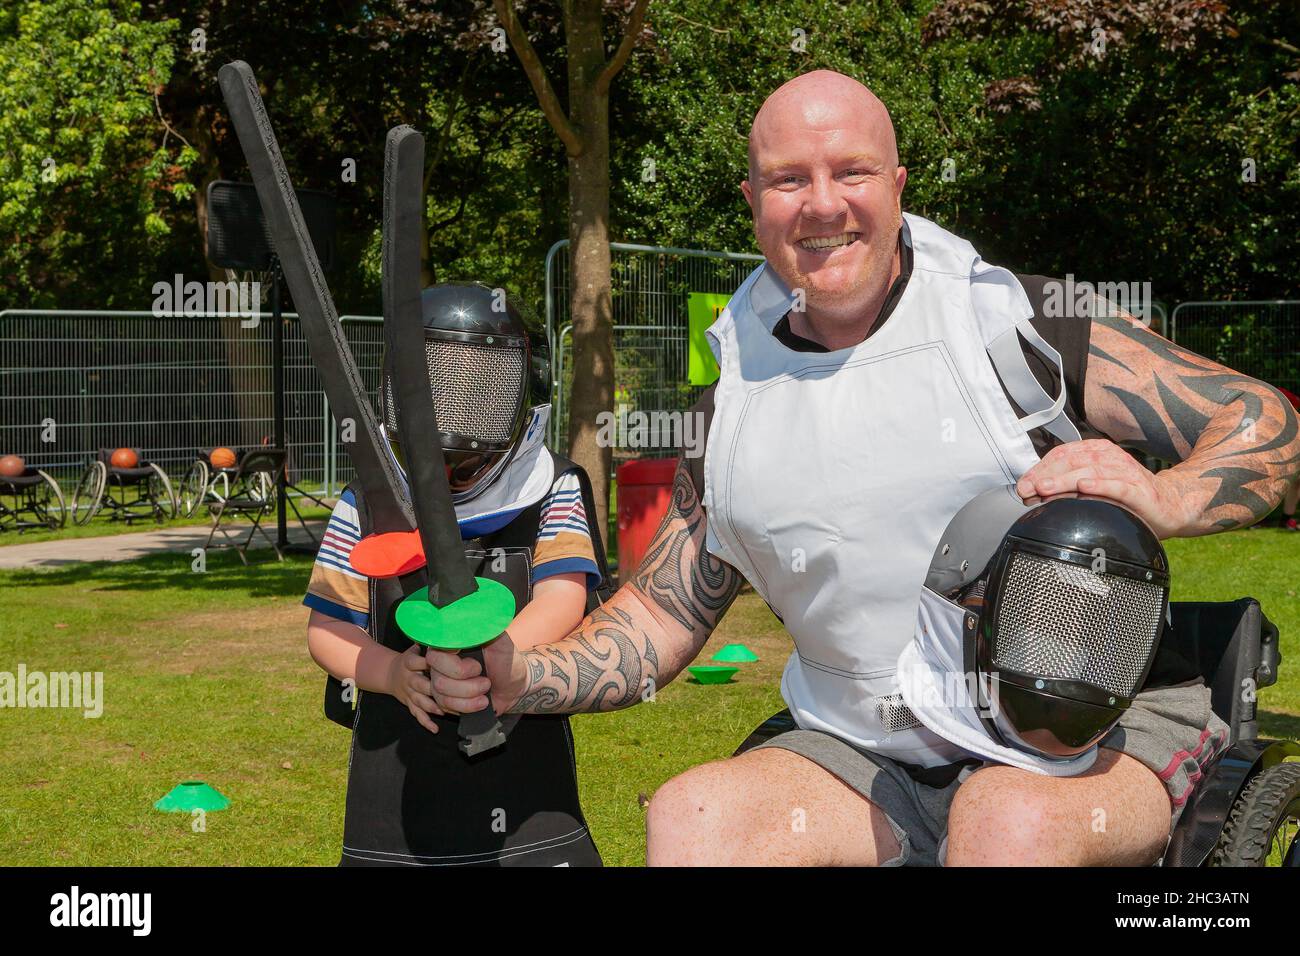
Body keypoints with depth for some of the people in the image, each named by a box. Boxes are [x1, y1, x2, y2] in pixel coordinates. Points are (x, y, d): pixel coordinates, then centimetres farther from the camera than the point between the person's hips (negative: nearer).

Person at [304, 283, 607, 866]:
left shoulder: (551, 491, 0)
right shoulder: (370, 501, 3)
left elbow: (563, 600, -14)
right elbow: (326, 627, 3)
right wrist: (392, 673, -18)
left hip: (524, 766, -1)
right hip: (394, 769, 1)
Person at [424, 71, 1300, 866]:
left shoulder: (1015, 321, -3)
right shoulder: (734, 400, 9)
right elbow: (661, 615, 15)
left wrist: (1162, 500, -24)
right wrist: (521, 678, -4)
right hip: (868, 759, 3)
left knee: (1014, 819, -36)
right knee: (692, 816, -25)